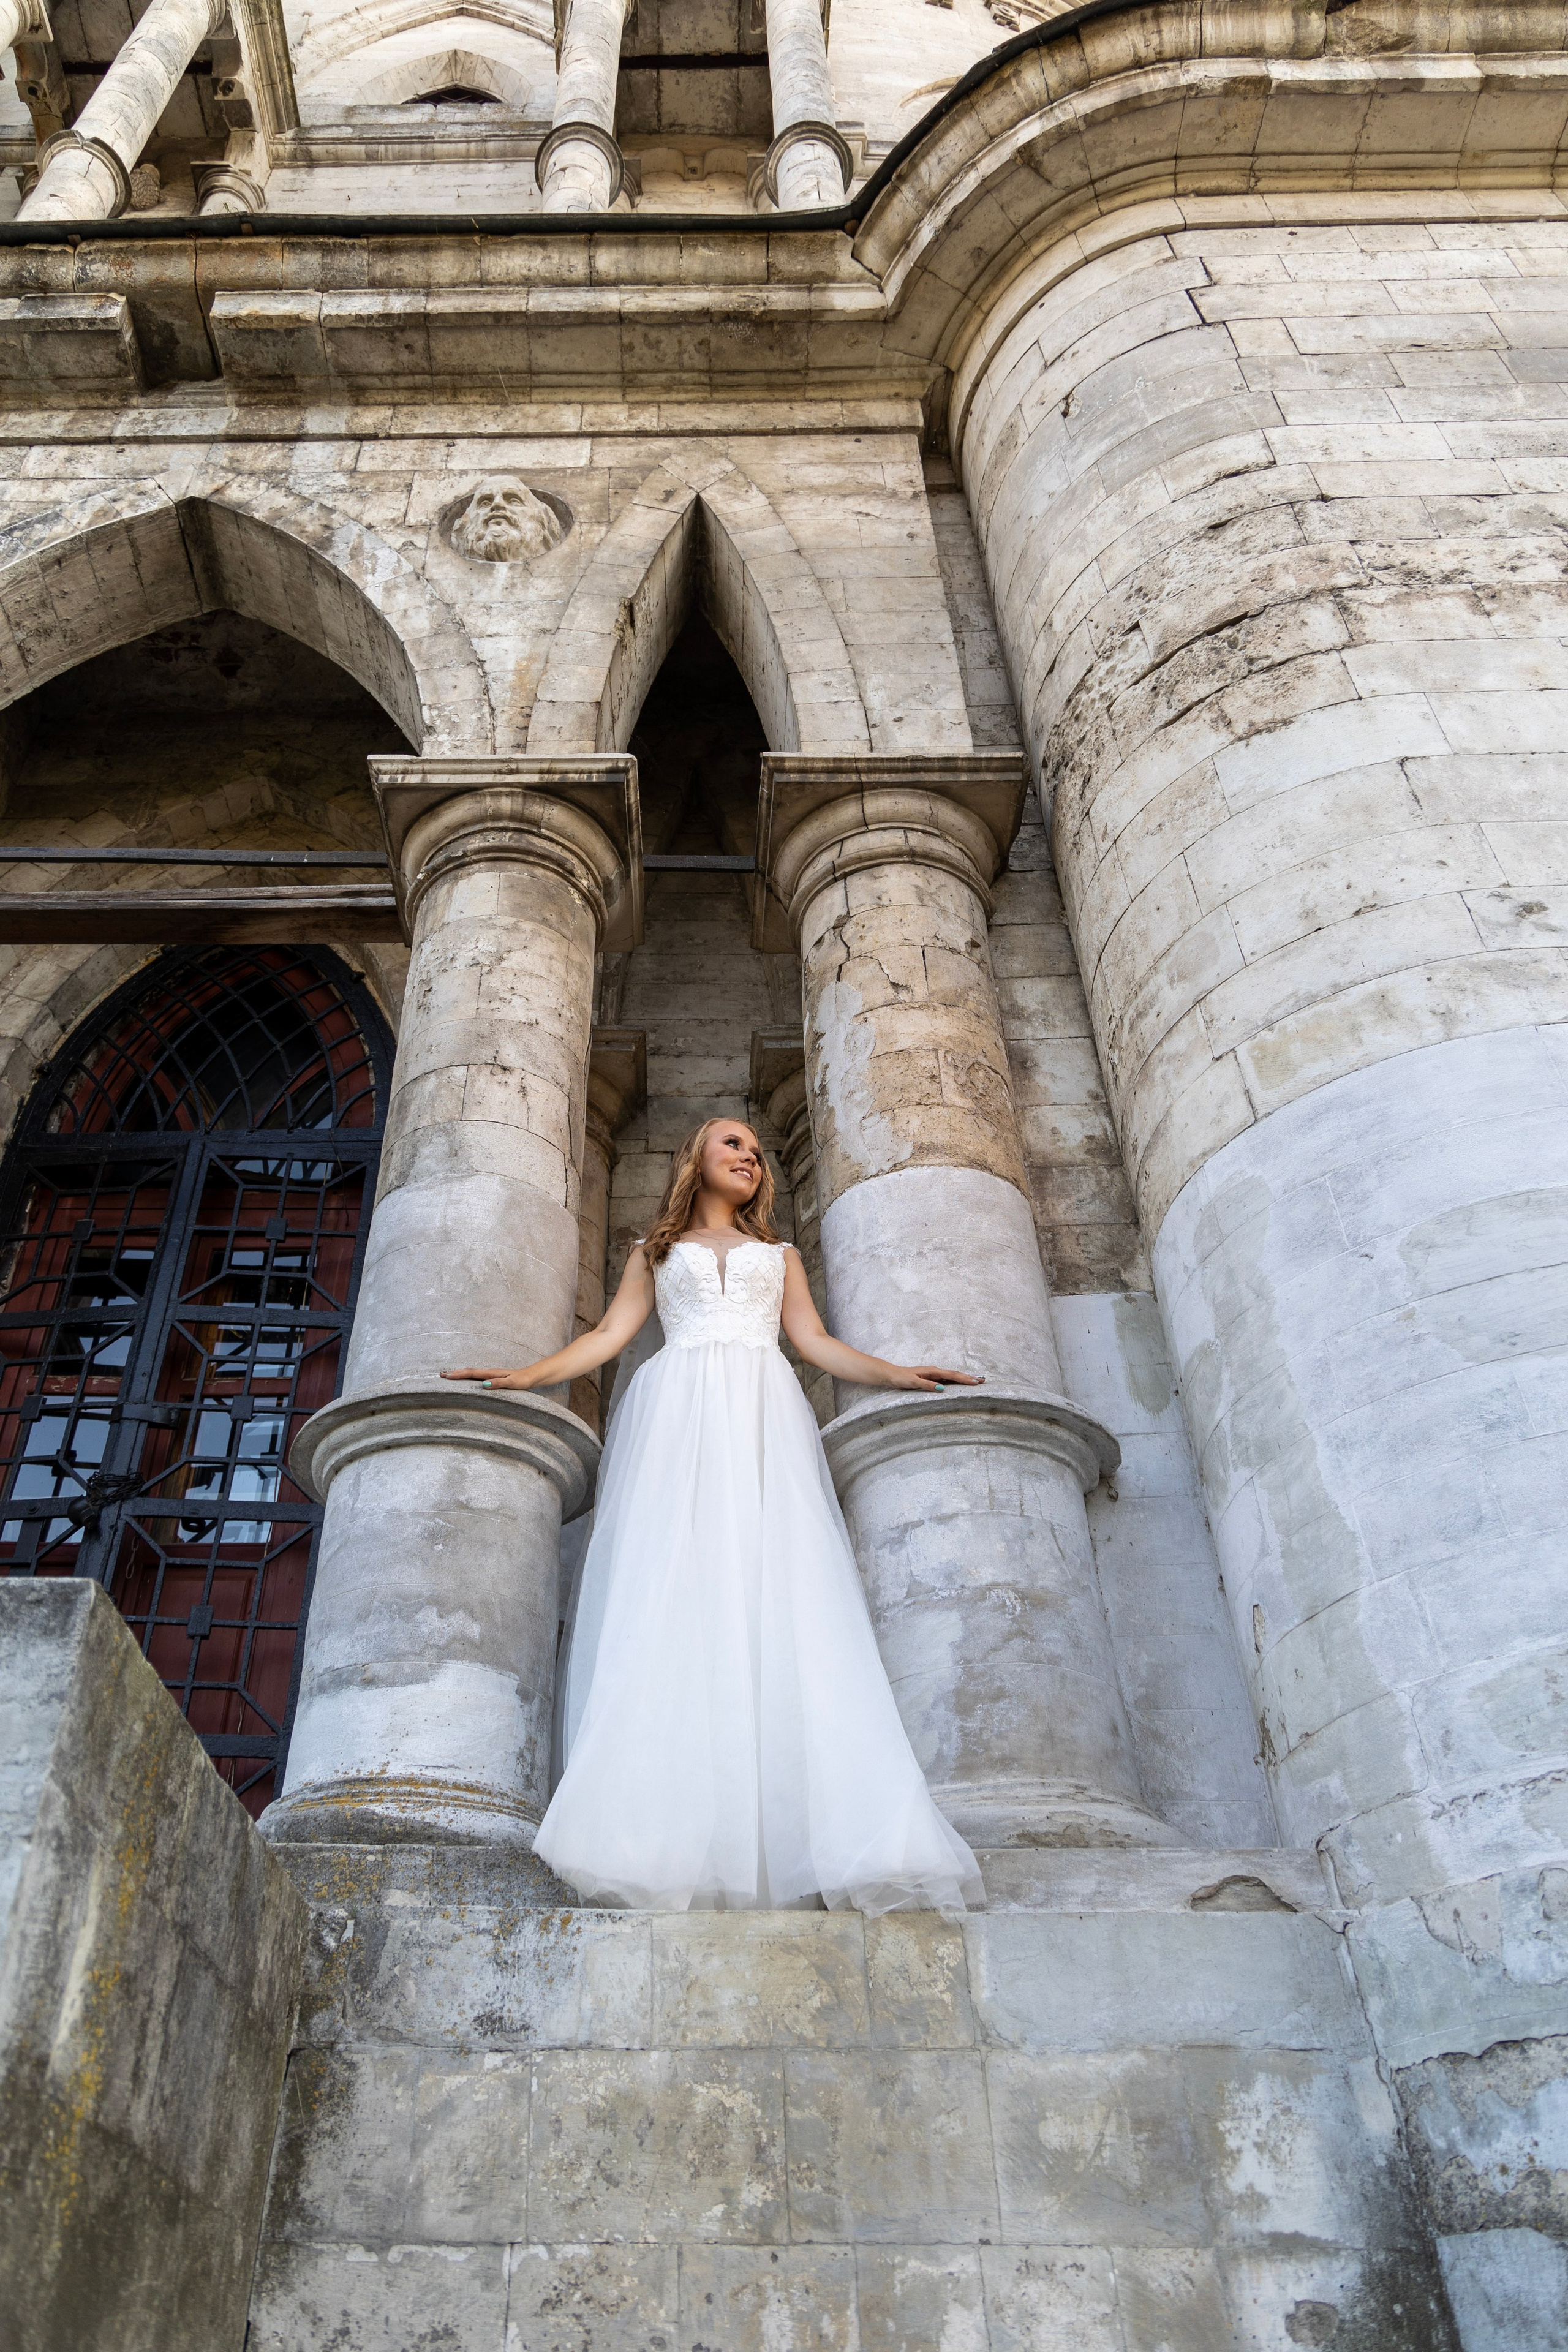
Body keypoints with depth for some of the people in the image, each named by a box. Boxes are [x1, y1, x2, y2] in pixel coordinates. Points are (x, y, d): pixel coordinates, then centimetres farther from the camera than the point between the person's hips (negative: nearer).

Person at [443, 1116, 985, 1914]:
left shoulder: (779, 1253, 30)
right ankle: (669, 1850, -26)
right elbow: (610, 1333, 17)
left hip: (764, 1417, 1)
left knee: (782, 1596, -18)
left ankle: (794, 1839, -26)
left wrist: (895, 1374, 6)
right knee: (670, 1595, -19)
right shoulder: (657, 1249, 27)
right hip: (678, 1415, -1)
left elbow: (816, 1341, 20)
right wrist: (526, 1376, 4)